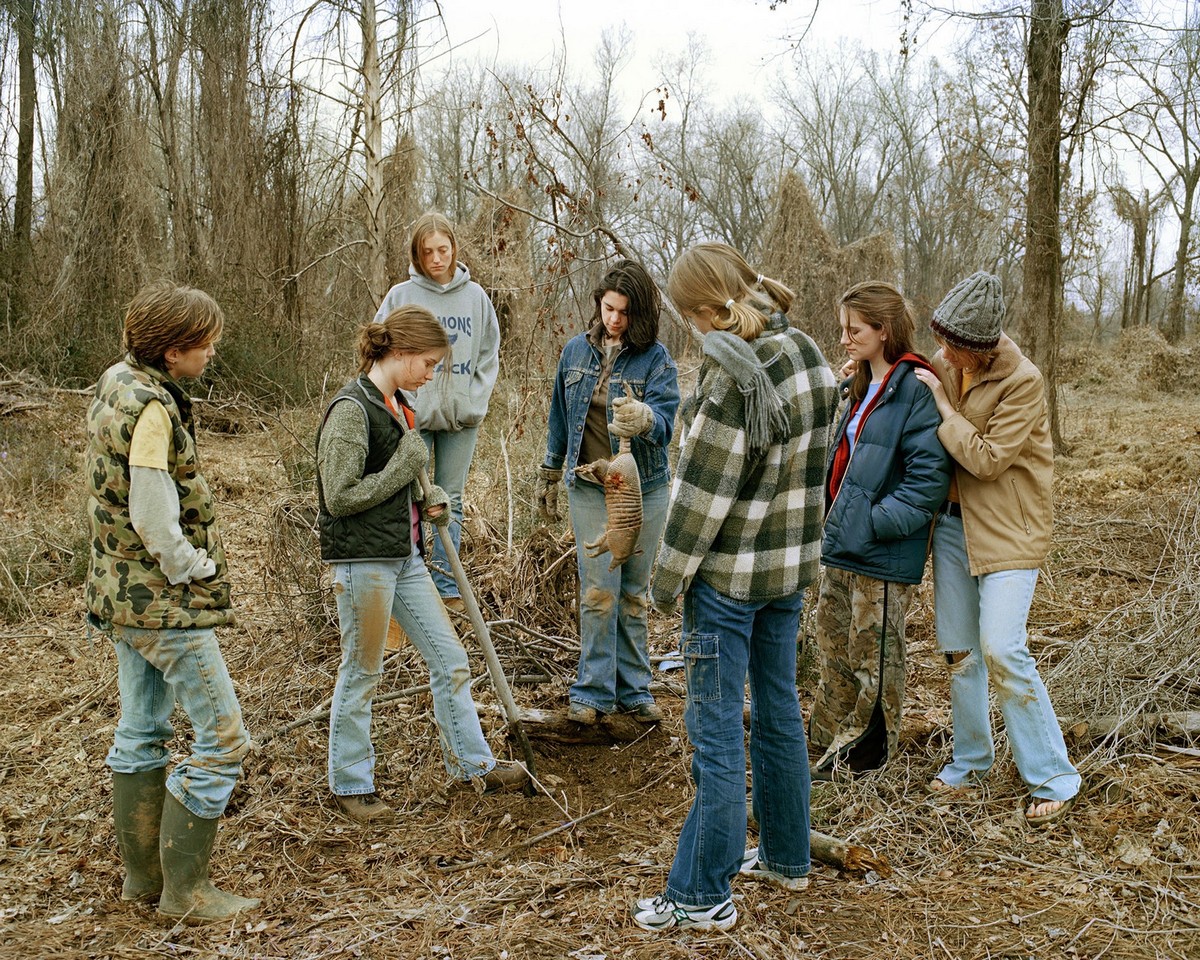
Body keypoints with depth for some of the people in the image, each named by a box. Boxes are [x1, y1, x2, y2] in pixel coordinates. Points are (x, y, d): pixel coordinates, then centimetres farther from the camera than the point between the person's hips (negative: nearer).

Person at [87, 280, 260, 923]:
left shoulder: (116, 384, 8)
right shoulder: (151, 406, -22)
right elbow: (154, 519, -25)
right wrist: (196, 571, -10)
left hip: (122, 593, 10)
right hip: (165, 603, -10)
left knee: (141, 732, 18)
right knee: (221, 738, -3)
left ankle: (142, 875, 30)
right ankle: (184, 890, 5)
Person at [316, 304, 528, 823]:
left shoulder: (396, 405, 12)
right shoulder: (351, 409, -16)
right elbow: (339, 496, -20)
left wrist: (429, 497, 5)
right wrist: (403, 467, -15)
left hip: (404, 555, 9)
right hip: (363, 558, -9)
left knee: (450, 659, 12)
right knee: (362, 673, 4)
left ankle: (473, 764, 24)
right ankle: (350, 785, 20)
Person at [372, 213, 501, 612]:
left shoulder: (475, 296, 5)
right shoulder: (401, 296, -2)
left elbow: (489, 355, 11)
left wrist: (476, 401, 0)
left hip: (462, 417, 2)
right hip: (412, 415, -2)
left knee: (451, 502, 9)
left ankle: (447, 587, 17)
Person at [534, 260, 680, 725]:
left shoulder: (656, 359, -7)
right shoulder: (576, 351, 3)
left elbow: (665, 420, -21)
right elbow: (560, 416, 14)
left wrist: (643, 419, -45)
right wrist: (548, 475, 19)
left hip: (644, 489, -1)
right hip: (590, 488, 1)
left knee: (633, 594, 9)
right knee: (599, 592, -3)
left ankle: (633, 690, 21)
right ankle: (593, 691, 8)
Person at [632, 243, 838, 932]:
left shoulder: (734, 379, -22)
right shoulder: (810, 358, 3)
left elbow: (704, 493, -19)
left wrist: (667, 580, -9)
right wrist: (799, 542, 18)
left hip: (730, 574, -8)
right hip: (792, 566, 8)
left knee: (717, 731, -1)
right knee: (779, 709, 19)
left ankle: (702, 896, 9)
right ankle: (788, 857, 34)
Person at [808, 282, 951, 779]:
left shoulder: (915, 389, -17)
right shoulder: (860, 389, 12)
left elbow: (930, 477, -21)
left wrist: (873, 523, -21)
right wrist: (834, 521, 11)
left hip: (883, 557, -9)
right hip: (841, 547, 9)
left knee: (873, 659, 6)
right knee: (833, 649, 18)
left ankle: (862, 755, 22)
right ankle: (830, 742, 33)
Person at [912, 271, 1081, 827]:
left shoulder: (1023, 382, -18)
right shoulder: (943, 365, 1)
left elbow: (987, 459, -21)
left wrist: (941, 403, -18)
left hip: (1009, 529, -6)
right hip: (954, 520, 7)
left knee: (1002, 650, -13)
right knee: (957, 650, 12)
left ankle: (1053, 778, 1)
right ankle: (971, 759, 29)